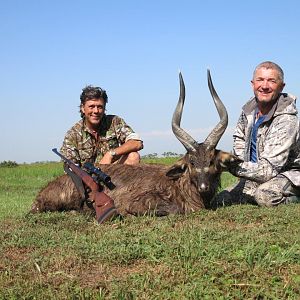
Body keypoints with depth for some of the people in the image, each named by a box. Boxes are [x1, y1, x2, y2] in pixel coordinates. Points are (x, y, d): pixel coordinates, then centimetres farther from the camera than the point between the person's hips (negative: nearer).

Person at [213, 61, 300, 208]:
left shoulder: (286, 121, -26)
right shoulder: (249, 108, -3)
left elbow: (268, 170, -29)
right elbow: (239, 138, 18)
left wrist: (231, 166, -29)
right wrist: (242, 163, 1)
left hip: (287, 176, -6)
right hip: (256, 177, 7)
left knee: (266, 196, -37)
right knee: (219, 201, -4)